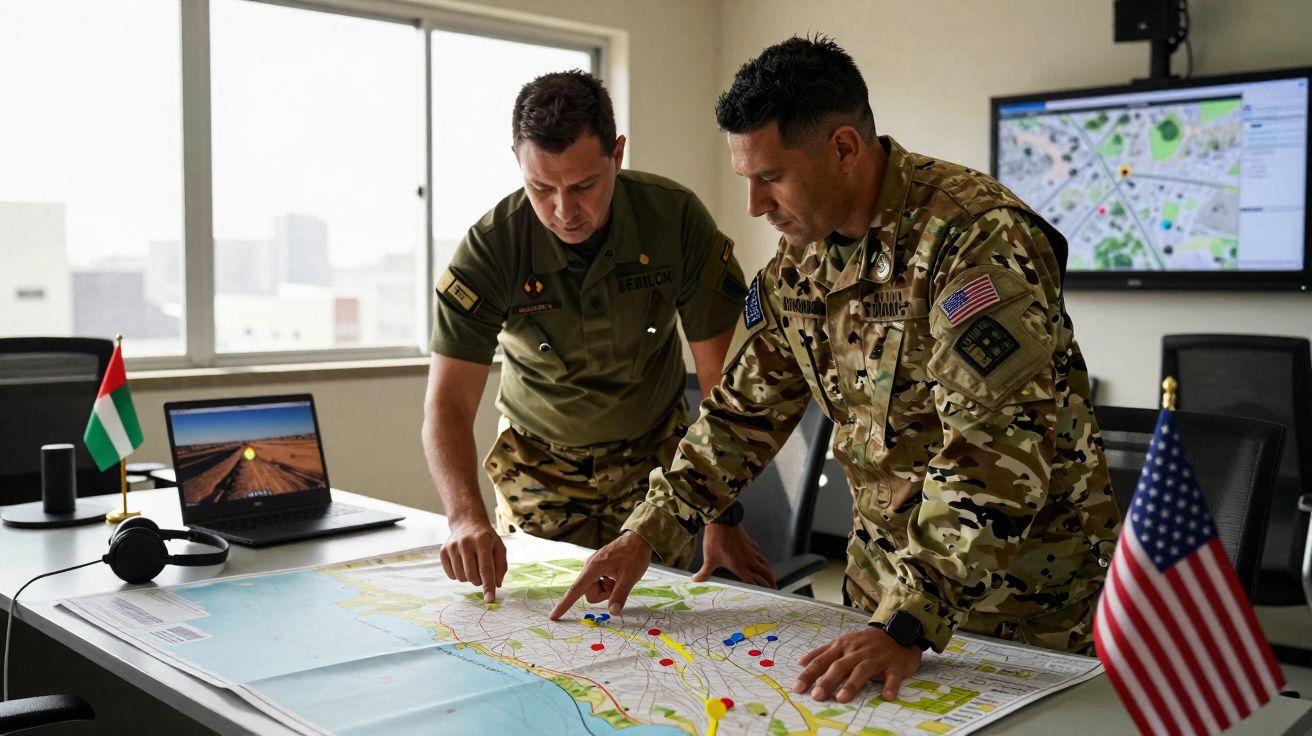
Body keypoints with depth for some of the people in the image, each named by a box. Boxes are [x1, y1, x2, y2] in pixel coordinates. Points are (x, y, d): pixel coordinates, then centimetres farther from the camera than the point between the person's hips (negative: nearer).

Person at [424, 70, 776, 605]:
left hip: (652, 457, 1)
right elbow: (449, 403, -24)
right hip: (538, 465, 0)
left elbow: (721, 377, -17)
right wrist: (466, 516, -43)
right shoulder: (489, 249, -23)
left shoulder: (676, 219, -21)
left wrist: (722, 520, -20)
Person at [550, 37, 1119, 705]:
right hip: (888, 577, 6)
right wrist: (647, 532, -1)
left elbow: (995, 452, -30)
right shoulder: (798, 263, 0)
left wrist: (908, 624, -34)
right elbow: (745, 411, 6)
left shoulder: (977, 237, -25)